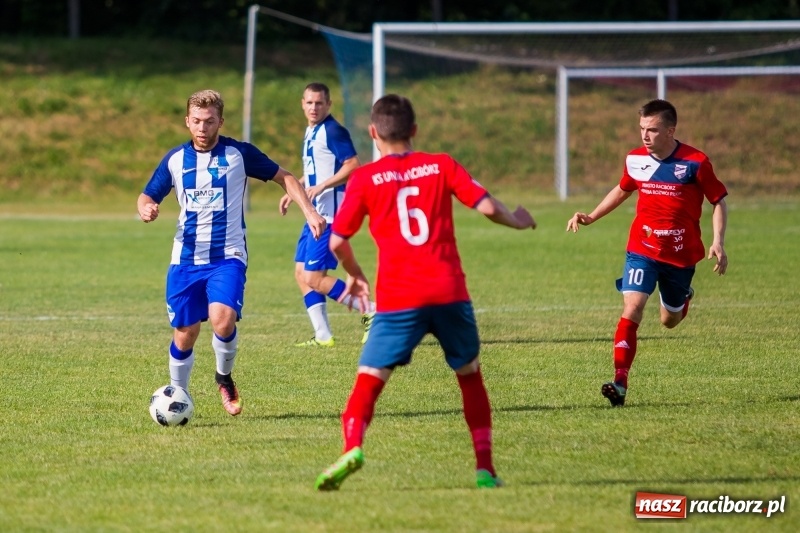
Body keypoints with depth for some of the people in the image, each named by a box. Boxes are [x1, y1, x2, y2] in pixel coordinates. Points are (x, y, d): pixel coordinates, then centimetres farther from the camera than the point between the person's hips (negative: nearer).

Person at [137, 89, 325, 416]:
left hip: (228, 257, -3)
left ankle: (225, 377, 4)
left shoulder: (239, 154, -2)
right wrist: (146, 209, -14)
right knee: (185, 334, 3)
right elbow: (147, 197, 11)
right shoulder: (175, 159, 4)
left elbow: (284, 178, 7)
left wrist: (309, 211, -7)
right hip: (186, 260, 3)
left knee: (223, 320, -24)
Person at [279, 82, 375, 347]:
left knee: (314, 278, -11)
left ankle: (370, 312, -5)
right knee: (302, 274, 9)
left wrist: (321, 187, -26)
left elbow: (353, 166, -22)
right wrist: (292, 192, 24)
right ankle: (322, 336, 12)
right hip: (316, 214, 10)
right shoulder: (311, 132, 16)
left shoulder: (333, 131, -13)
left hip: (329, 214, -10)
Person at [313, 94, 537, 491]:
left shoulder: (365, 178, 4)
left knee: (368, 379, -1)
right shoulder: (441, 165, 6)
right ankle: (485, 468, 16)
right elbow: (487, 207, -1)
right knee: (470, 376, 19)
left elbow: (337, 242, 3)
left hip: (399, 299, -2)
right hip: (450, 293, 2)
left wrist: (355, 276, 23)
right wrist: (517, 221, 21)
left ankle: (352, 447, -28)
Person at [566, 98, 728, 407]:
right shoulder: (636, 160, 0)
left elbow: (719, 201, -2)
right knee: (632, 307, -19)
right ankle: (620, 382, -22)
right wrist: (591, 217, 13)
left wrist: (718, 241, -13)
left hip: (681, 254, -1)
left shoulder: (695, 162, -11)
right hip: (642, 250, 1)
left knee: (669, 321, 15)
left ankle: (683, 298, 53)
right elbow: (622, 190, 21)